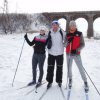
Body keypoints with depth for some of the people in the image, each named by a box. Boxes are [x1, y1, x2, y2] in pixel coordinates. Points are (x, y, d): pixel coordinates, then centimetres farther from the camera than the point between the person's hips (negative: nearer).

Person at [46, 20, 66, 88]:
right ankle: (50, 81, 20)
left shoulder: (62, 32, -7)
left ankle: (59, 81, 27)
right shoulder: (49, 33, -1)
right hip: (51, 53, 1)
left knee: (59, 68, 10)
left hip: (59, 53, -1)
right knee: (50, 68, 5)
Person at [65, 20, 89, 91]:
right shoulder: (67, 34, 4)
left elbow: (82, 44, -5)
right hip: (69, 54, 3)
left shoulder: (79, 34, -4)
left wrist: (76, 50, -20)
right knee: (69, 67, 13)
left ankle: (85, 82, 10)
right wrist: (68, 41, -18)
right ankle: (70, 79, 33)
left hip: (77, 54, -3)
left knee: (81, 68, -4)